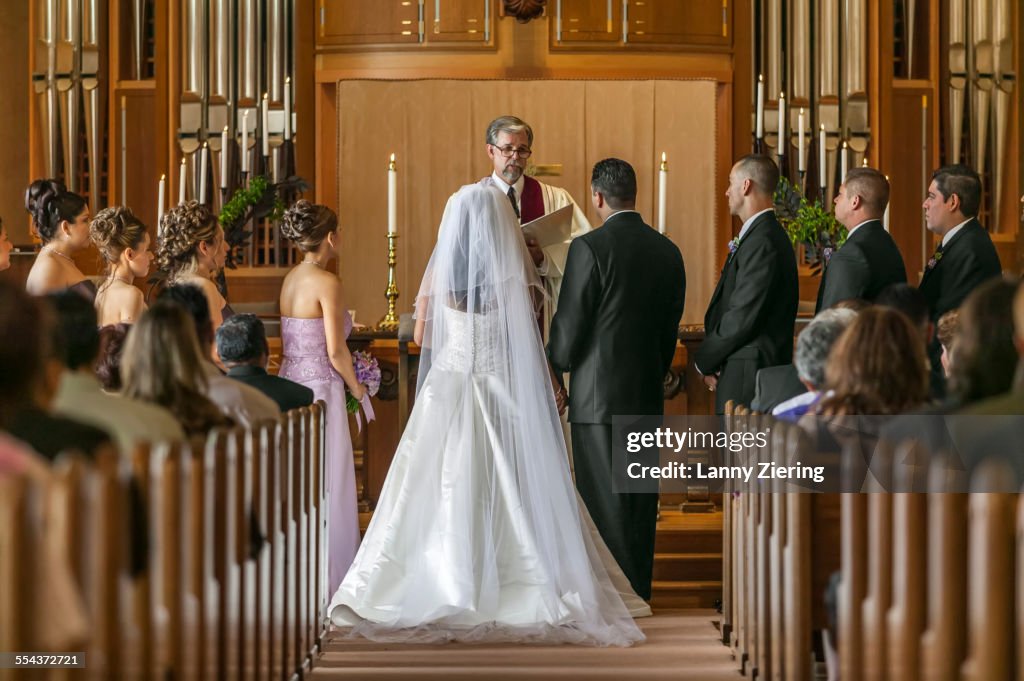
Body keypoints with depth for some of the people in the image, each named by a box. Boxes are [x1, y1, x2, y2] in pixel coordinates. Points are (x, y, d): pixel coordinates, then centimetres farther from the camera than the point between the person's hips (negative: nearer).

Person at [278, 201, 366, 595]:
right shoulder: (327, 283, -15)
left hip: (290, 381, 8)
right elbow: (335, 351, -16)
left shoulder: (290, 279, 8)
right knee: (325, 482, 0)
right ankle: (325, 575, 4)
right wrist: (358, 390, -2)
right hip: (321, 386, -8)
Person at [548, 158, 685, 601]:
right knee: (641, 501, 12)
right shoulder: (667, 251, 7)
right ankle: (640, 594, 18)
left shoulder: (589, 248, -13)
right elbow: (671, 328, 12)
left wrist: (556, 365, 10)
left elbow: (569, 325, -10)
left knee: (605, 501, -3)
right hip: (648, 396, 6)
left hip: (598, 395, -6)